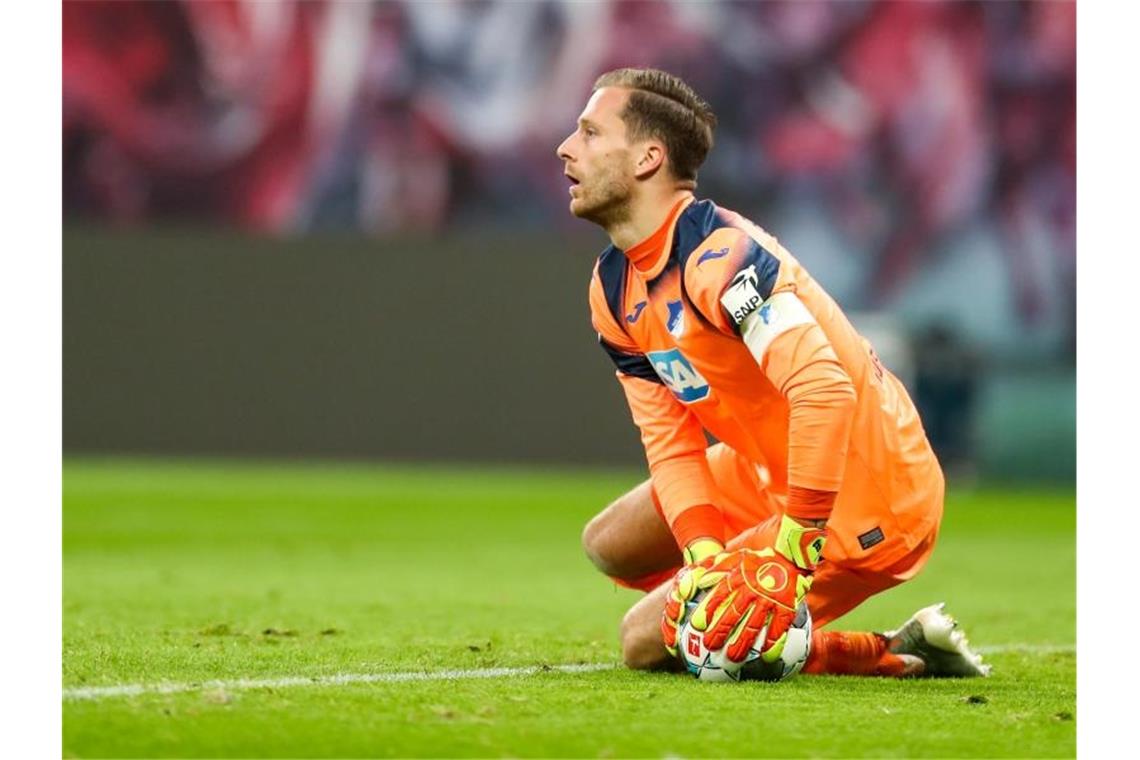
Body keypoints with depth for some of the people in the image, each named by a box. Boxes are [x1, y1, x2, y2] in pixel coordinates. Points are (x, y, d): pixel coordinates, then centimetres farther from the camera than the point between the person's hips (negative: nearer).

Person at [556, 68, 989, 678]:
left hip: (863, 500, -10)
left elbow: (824, 391, -37)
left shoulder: (718, 255, -26)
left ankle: (892, 657, -5)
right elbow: (670, 444, 2)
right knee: (610, 545, 16)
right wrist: (707, 558, -17)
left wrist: (788, 560, -37)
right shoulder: (613, 289, 4)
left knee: (648, 641, -12)